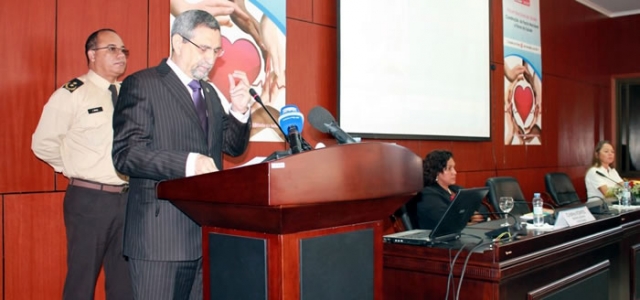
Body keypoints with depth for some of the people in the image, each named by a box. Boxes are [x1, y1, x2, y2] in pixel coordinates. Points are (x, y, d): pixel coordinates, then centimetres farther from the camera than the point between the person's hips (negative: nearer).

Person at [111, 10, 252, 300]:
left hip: (207, 231, 7)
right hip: (161, 233, -7)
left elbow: (233, 147, 18)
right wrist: (187, 163, -28)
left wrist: (239, 110, 0)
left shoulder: (209, 92, 17)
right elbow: (126, 153, -16)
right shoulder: (142, 84, -6)